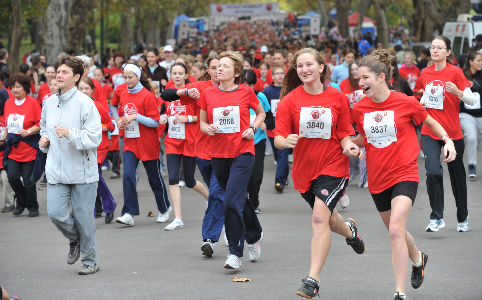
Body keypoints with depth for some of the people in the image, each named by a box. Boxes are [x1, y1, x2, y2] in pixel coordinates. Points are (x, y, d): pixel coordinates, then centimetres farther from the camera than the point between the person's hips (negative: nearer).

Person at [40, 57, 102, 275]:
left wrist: (70, 133, -27)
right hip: (56, 170, 5)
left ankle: (90, 261, 19)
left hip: (82, 170, -5)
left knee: (83, 217, 2)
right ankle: (74, 240, 26)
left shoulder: (85, 103, -10)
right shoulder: (49, 102, 9)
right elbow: (44, 126, 27)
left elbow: (94, 137, -15)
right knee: (55, 213, -6)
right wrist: (43, 139, 6)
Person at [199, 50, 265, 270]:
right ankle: (254, 237, 40)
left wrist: (253, 129, -3)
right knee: (239, 200, 15)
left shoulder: (246, 92, -2)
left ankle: (235, 252, -9)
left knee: (232, 201, -16)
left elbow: (261, 112, 14)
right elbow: (202, 122, 13)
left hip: (242, 153, -4)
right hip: (218, 154, 4)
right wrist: (208, 128, -9)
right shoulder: (208, 94, 4)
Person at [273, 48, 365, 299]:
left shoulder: (337, 97, -4)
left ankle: (313, 279, -18)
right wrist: (286, 141, -31)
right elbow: (278, 139, -9)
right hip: (304, 168, 3)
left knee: (320, 217, -19)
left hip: (333, 166, -3)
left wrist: (348, 144, -19)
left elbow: (344, 134, 2)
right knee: (326, 218, 20)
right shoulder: (290, 100, -5)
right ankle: (349, 230, 57)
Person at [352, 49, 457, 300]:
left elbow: (430, 121, 7)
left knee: (395, 230, -21)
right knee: (395, 230, 19)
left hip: (404, 174, -5)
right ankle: (418, 259, 52)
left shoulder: (406, 103, -10)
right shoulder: (359, 109, 0)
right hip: (377, 178, 5)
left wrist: (448, 140, -8)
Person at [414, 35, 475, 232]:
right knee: (433, 171, -17)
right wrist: (421, 103, 5)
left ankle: (463, 218, 29)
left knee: (457, 175, 9)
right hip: (430, 132, 2)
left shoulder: (455, 72, -7)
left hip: (452, 132, -2)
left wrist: (458, 92, -27)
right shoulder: (425, 73, 6)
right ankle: (437, 218, -10)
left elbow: (471, 100, -9)